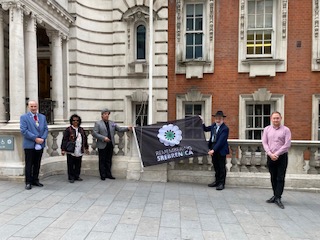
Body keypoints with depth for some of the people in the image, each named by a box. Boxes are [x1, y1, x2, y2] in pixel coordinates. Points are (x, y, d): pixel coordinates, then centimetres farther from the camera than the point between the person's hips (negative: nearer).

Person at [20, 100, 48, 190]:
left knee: (37, 164, 12)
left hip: (40, 144, 4)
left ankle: (35, 180, 22)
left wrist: (43, 138, -9)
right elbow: (23, 130, -11)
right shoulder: (24, 117, -1)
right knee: (29, 165, 3)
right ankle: (28, 182, 13)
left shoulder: (43, 117, 12)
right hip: (29, 145, -4)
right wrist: (35, 138, -16)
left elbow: (46, 129, 8)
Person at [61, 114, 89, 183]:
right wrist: (63, 149, -13)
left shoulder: (81, 130, 12)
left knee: (78, 165, 12)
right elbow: (64, 140, -9)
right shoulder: (68, 130, -5)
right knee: (71, 165, 4)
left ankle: (77, 176, 26)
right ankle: (71, 177, 15)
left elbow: (85, 139, 18)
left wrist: (86, 148, 20)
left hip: (79, 152, 5)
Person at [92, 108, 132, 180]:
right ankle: (103, 175, 15)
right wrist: (103, 138, -18)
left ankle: (108, 174, 21)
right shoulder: (98, 123, -2)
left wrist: (127, 128, -8)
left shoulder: (112, 123, 13)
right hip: (102, 145, -4)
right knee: (102, 161, 4)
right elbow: (94, 133, -9)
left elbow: (119, 129, 8)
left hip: (110, 145, 4)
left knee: (109, 161, 12)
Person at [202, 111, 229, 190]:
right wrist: (202, 123, 8)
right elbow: (206, 129, 24)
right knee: (216, 166, 16)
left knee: (221, 167, 3)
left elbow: (220, 141, -23)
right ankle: (217, 181, 28)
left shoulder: (225, 128, -16)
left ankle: (221, 183, 11)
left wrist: (213, 150, -28)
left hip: (221, 150, -7)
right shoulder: (214, 125, 6)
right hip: (213, 149, 7)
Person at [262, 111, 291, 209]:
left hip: (282, 157, -3)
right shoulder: (267, 129, 5)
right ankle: (275, 195, 23)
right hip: (270, 157, 3)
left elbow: (287, 144, -9)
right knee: (273, 178, 11)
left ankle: (278, 198, 3)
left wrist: (276, 154, -14)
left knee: (280, 178, -1)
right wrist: (270, 154, -11)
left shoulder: (286, 130, -2)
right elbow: (264, 143, 1)